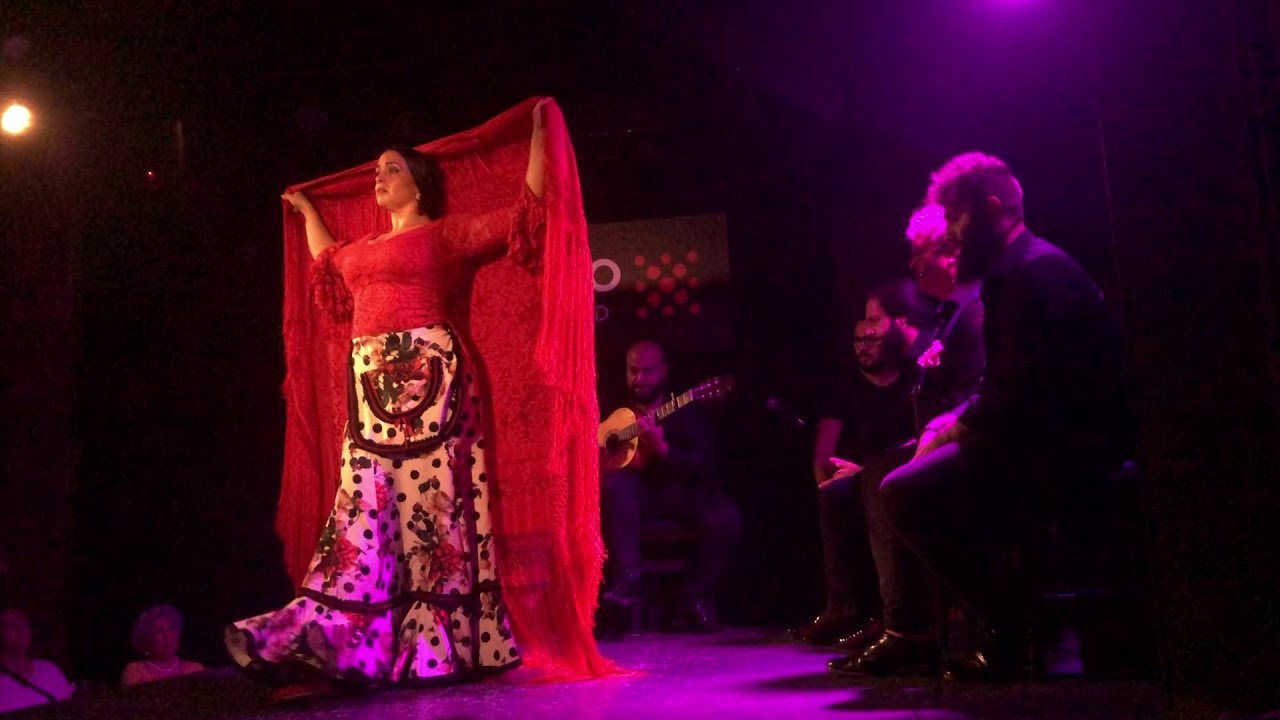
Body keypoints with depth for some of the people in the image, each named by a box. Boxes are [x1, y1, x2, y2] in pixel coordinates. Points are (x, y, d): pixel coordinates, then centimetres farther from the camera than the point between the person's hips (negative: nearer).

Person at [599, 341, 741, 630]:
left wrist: (663, 449, -24)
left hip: (685, 492, -1)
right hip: (640, 492, 1)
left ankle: (696, 598, -11)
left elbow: (704, 467, -7)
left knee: (727, 519, -29)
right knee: (615, 484, -33)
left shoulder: (687, 411, 4)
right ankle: (627, 577, -36)